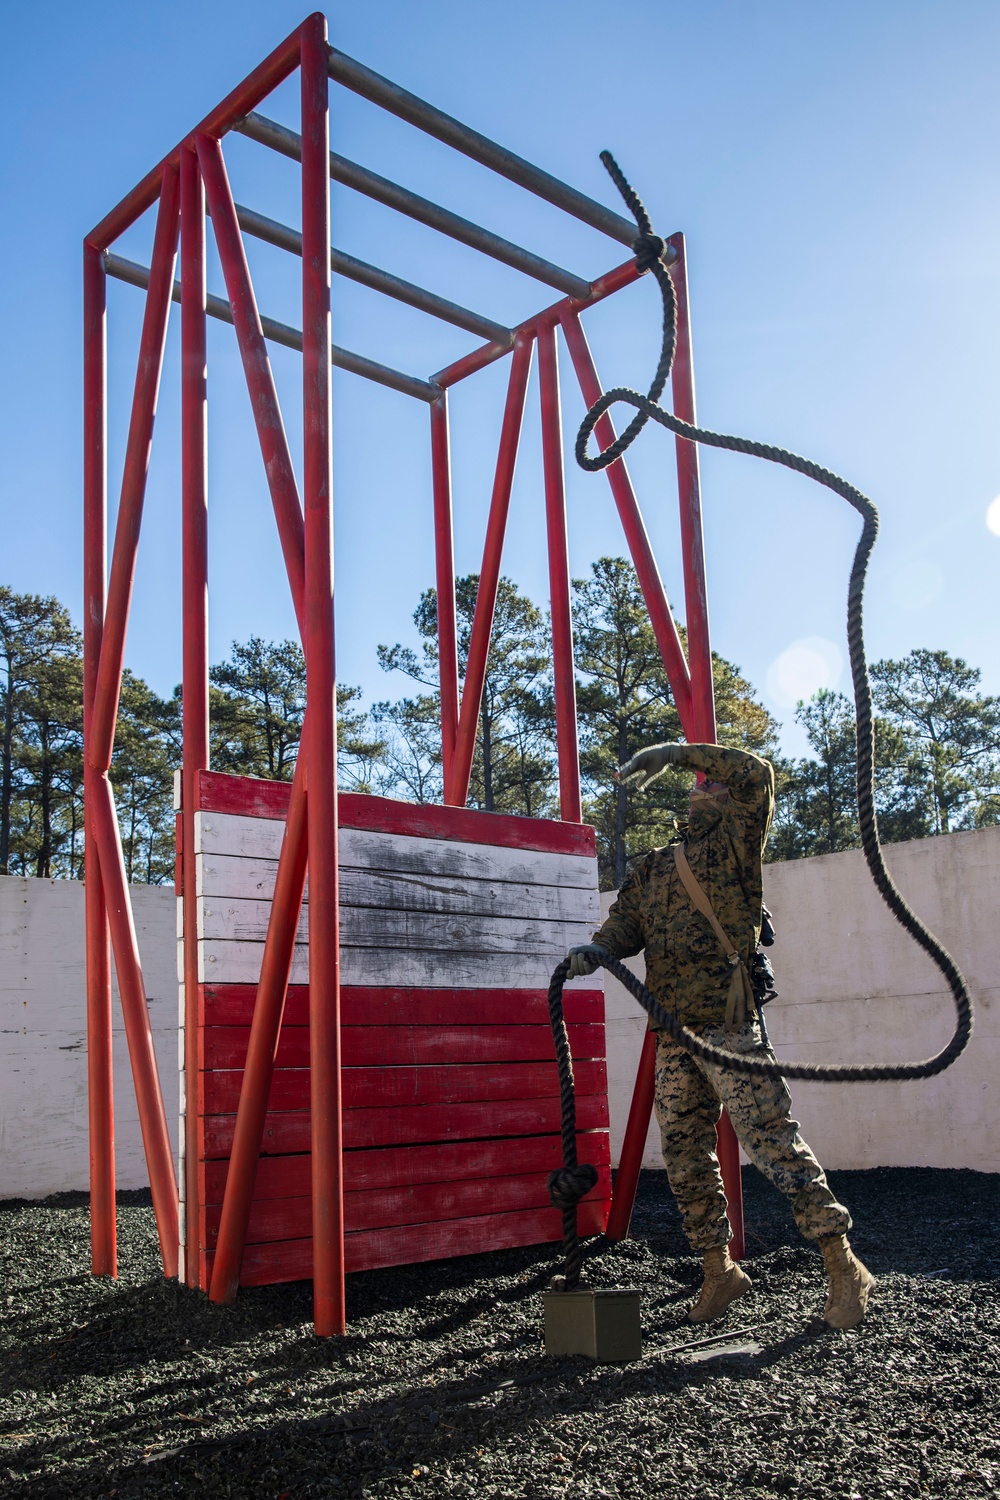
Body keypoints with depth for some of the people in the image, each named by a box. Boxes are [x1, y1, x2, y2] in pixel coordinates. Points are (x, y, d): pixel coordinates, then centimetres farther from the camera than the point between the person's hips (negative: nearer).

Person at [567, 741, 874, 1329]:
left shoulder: (738, 844, 3)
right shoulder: (654, 866, 19)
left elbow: (756, 773, -9)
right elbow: (627, 921, 8)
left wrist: (678, 752, -7)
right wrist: (596, 949, -13)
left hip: (730, 1028, -6)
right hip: (673, 1037, 6)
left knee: (777, 1145, -9)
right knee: (687, 1162, 11)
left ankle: (844, 1270, 2)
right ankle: (720, 1272, 26)